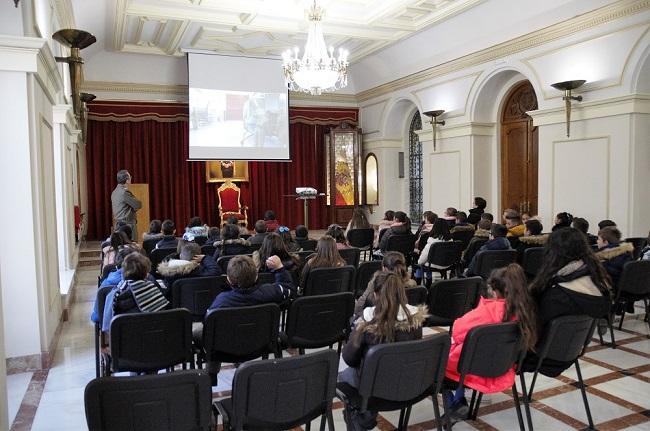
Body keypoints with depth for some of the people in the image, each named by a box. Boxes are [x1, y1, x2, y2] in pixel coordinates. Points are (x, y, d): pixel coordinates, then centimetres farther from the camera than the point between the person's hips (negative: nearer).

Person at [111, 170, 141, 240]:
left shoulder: (115, 192, 13)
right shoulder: (124, 192, -17)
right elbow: (138, 205, -14)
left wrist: (133, 208, 5)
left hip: (119, 224, 10)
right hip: (127, 224, -10)